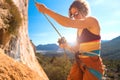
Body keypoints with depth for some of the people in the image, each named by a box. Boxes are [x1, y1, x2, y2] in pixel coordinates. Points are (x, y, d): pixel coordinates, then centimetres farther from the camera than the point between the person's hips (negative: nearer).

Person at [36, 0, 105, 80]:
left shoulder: (92, 20, -11)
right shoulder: (79, 29, 12)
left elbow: (69, 23, -25)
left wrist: (47, 10, -22)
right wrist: (67, 46, -4)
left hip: (93, 64, -7)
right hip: (80, 63, 7)